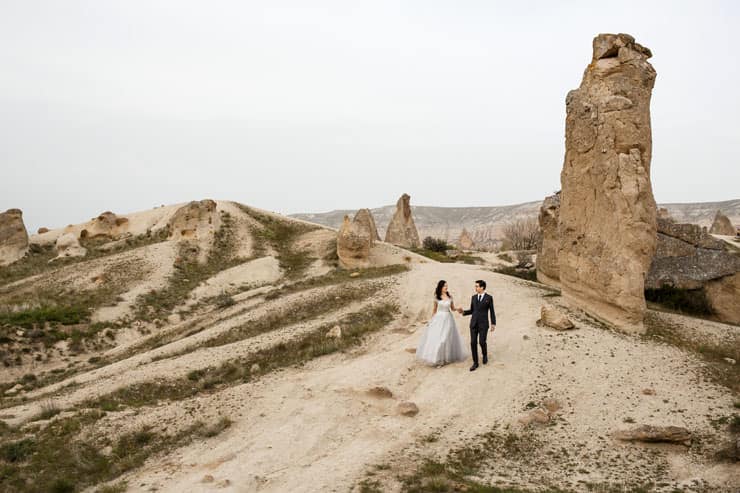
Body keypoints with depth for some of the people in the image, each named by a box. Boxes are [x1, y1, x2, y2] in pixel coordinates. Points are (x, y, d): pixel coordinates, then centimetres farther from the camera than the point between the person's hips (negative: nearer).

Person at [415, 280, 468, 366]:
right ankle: (437, 359, 6)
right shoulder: (436, 297, 0)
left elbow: (452, 308, 9)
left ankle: (446, 358, 14)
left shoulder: (450, 296, 2)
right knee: (435, 338, -4)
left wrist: (457, 309, -12)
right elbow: (434, 309, 9)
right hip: (438, 318, 0)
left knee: (446, 338, 2)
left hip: (448, 319, 1)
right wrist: (432, 319, 10)